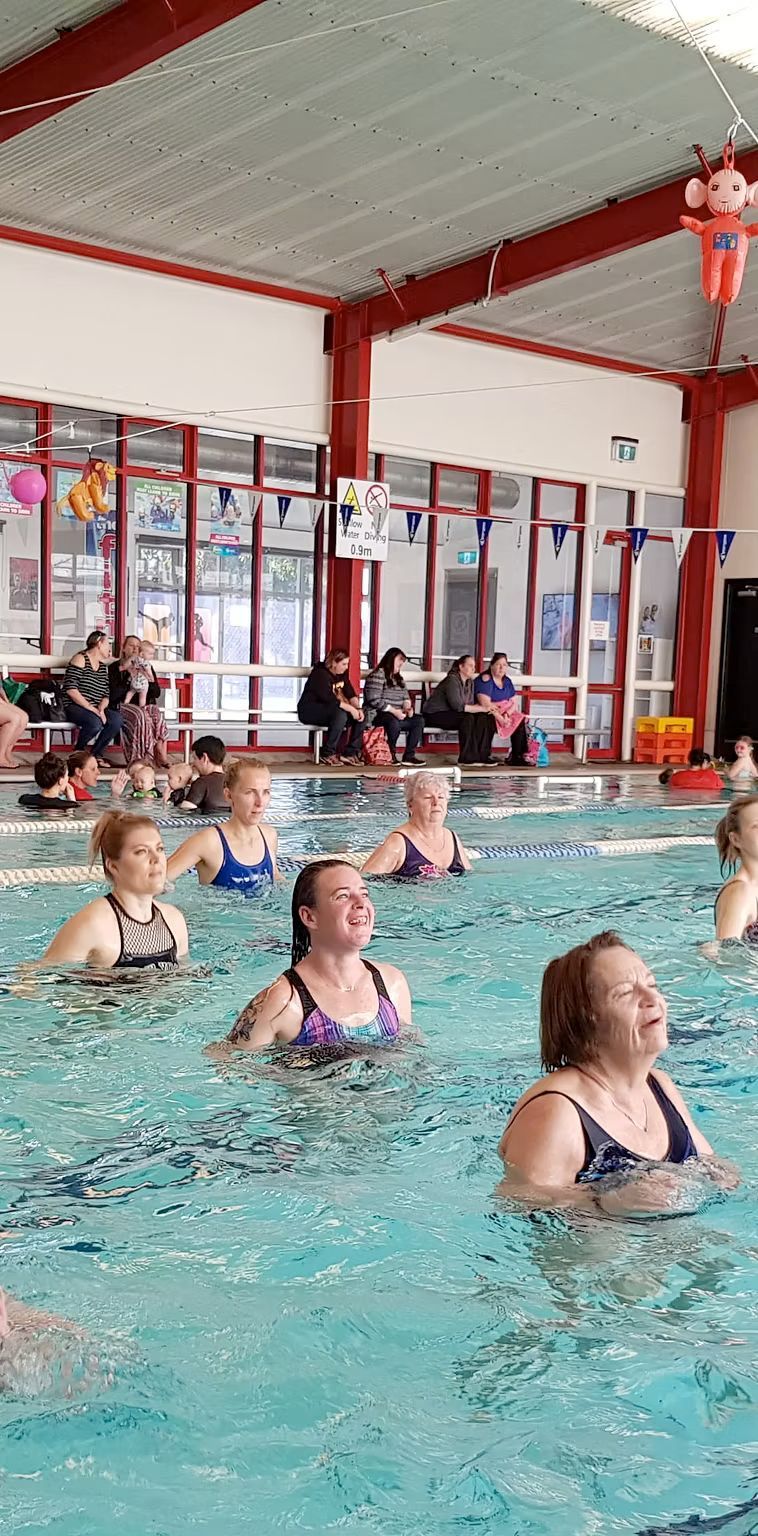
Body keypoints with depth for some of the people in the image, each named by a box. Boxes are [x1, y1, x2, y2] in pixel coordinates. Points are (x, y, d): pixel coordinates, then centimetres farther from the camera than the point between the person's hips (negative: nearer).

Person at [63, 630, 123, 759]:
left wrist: (101, 709, -12)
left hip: (94, 709, 7)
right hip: (73, 706, -7)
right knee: (95, 722, -35)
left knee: (117, 719, -20)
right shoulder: (81, 659, -5)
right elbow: (71, 689, -16)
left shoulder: (103, 666, 18)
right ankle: (78, 752, -6)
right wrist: (92, 709, -20)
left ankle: (96, 754, -2)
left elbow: (106, 695, 11)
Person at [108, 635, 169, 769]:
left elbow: (157, 693, 13)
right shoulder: (115, 667, 9)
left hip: (146, 704, 3)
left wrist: (150, 677, -4)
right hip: (125, 705, -3)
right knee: (141, 716, -37)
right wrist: (130, 677, -7)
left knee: (158, 717, -33)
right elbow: (113, 694, -4)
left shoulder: (147, 667, 18)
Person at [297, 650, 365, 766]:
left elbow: (351, 694, 2)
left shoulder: (342, 674, 6)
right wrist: (351, 708, -31)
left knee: (359, 716, -9)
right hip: (309, 711, -8)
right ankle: (328, 754, -27)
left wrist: (358, 708, -18)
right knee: (340, 714, -35)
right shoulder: (320, 674, -20)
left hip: (329, 709, 9)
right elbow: (329, 699, -30)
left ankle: (351, 753, -7)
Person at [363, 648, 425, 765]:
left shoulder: (398, 678, 19)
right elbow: (374, 700, -19)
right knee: (394, 722, -38)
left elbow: (405, 696, 17)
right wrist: (394, 711, -21)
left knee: (419, 720, -9)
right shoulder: (377, 675, -10)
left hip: (396, 715, 9)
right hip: (377, 715, -9)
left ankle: (409, 755, -8)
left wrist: (407, 707, -8)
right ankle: (390, 754, -20)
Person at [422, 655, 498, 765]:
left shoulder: (470, 682, 8)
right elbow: (457, 706, -28)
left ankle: (482, 755, -11)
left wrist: (485, 708, -18)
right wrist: (482, 708, -28)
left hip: (450, 713, 8)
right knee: (467, 718, -31)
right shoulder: (452, 680, -19)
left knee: (483, 717, -11)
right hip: (435, 715, -8)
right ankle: (467, 757, -25)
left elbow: (469, 704, 3)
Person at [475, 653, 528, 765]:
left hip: (506, 714, 7)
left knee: (520, 720, -18)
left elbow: (513, 703, 7)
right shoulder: (485, 679, -13)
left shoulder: (507, 681, 11)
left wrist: (507, 714, -15)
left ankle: (518, 757, -15)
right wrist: (501, 719, -25)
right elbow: (485, 704, -21)